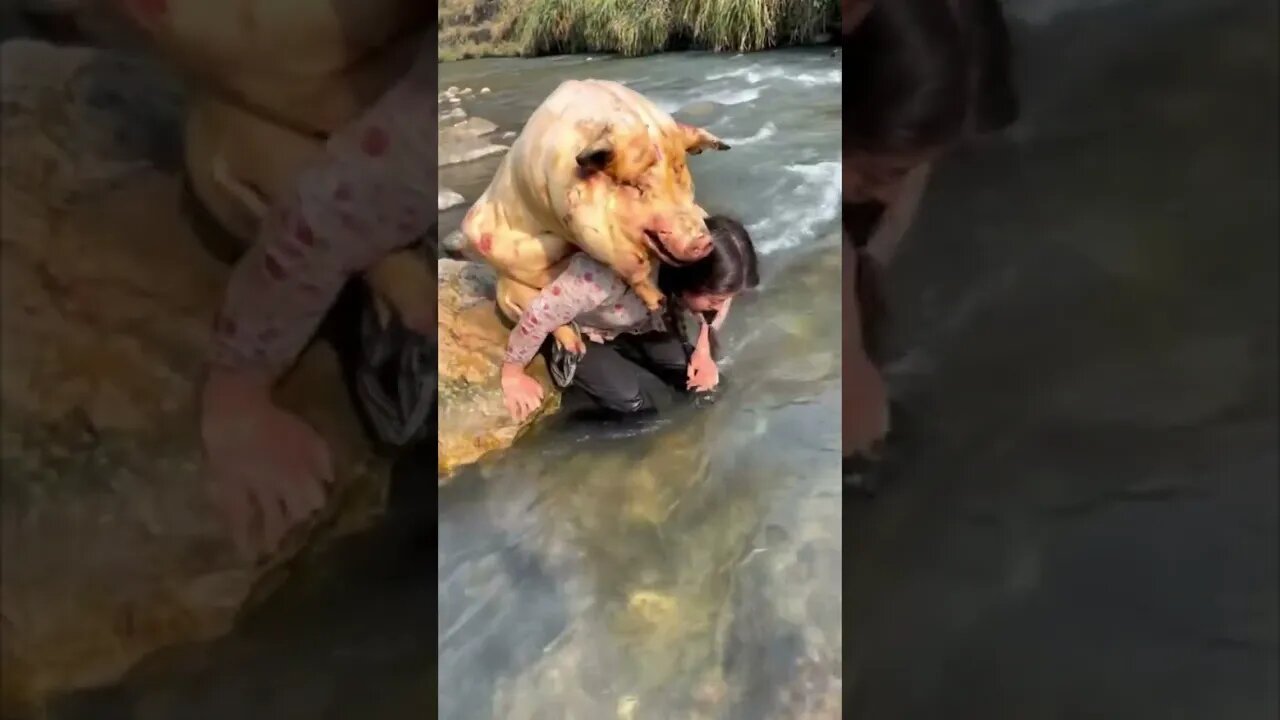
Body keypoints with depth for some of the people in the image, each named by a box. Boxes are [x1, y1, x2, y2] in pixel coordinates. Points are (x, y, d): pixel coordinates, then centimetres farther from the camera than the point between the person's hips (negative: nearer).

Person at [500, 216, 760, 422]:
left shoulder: (697, 259, -26)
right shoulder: (610, 274, -47)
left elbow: (719, 301, -2)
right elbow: (541, 312, -35)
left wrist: (703, 352, -10)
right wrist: (513, 375, -22)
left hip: (641, 324, 6)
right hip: (581, 333, -6)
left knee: (704, 381, -7)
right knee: (630, 400, -24)